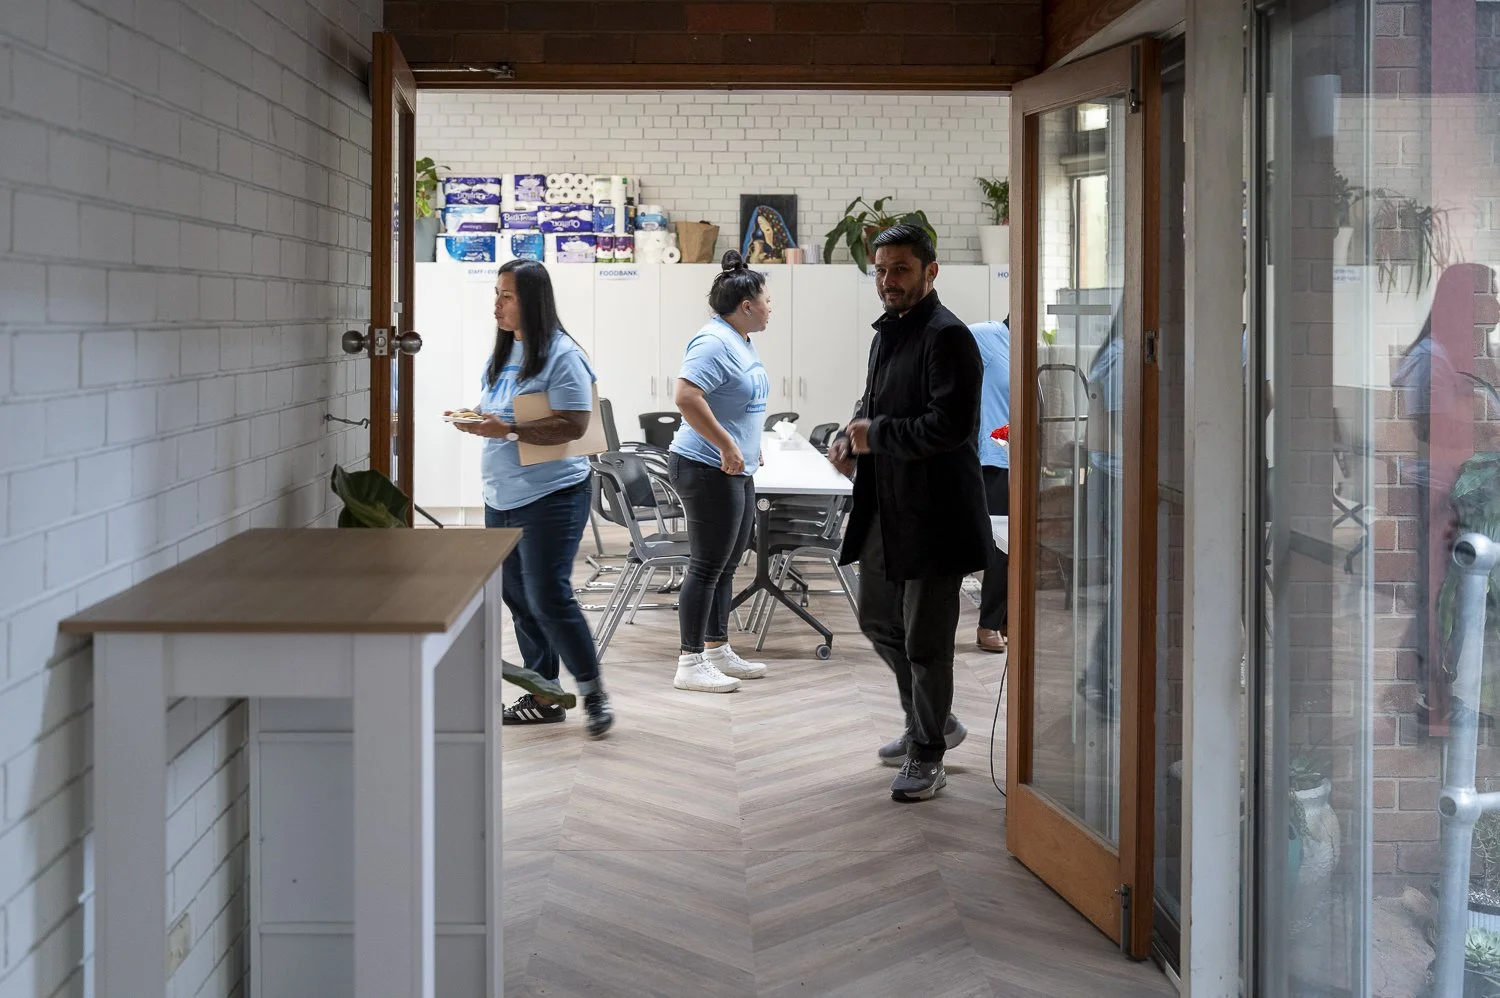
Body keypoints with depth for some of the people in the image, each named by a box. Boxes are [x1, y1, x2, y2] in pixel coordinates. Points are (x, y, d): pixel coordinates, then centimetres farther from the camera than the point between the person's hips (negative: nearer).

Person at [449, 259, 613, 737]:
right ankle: (543, 697, 22)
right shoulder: (503, 353, 12)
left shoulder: (561, 356, -14)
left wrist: (507, 430, -25)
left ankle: (593, 692, 6)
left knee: (548, 599, -9)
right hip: (501, 498, 9)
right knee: (518, 599, 12)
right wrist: (476, 418, -1)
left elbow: (573, 426, -21)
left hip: (549, 497, -9)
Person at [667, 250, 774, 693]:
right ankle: (690, 665, 0)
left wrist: (748, 445, 20)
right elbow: (686, 396, -29)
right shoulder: (715, 342, -18)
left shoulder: (741, 340, 13)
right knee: (707, 566, -6)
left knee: (726, 566, 15)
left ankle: (718, 652, 24)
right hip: (708, 470, -10)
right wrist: (727, 446, -26)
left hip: (736, 471, 10)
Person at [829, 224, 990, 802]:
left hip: (933, 515, -10)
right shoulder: (887, 333, 13)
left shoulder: (947, 337, -16)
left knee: (925, 641, 1)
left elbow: (950, 425, -26)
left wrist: (876, 436, -16)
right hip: (884, 511, 10)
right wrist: (852, 439, 6)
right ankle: (934, 723, 38)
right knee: (878, 622, 20)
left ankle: (927, 758, 16)